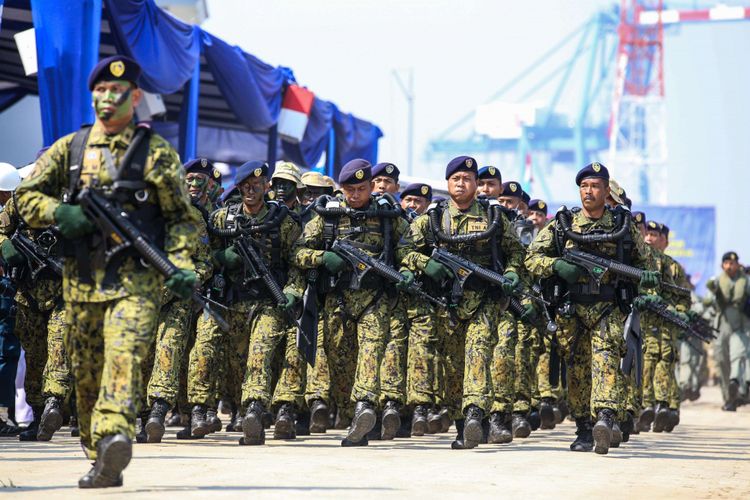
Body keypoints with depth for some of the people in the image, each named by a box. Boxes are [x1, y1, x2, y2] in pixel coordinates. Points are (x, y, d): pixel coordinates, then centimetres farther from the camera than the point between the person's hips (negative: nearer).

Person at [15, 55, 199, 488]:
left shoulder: (156, 152, 4)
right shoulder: (70, 149, 13)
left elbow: (182, 216, 5)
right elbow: (27, 195, 14)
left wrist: (182, 265, -9)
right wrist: (60, 213, -6)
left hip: (137, 279, -4)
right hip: (82, 280, 4)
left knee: (124, 355, -25)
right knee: (87, 371, 7)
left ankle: (114, 438, -42)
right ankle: (100, 459, 16)